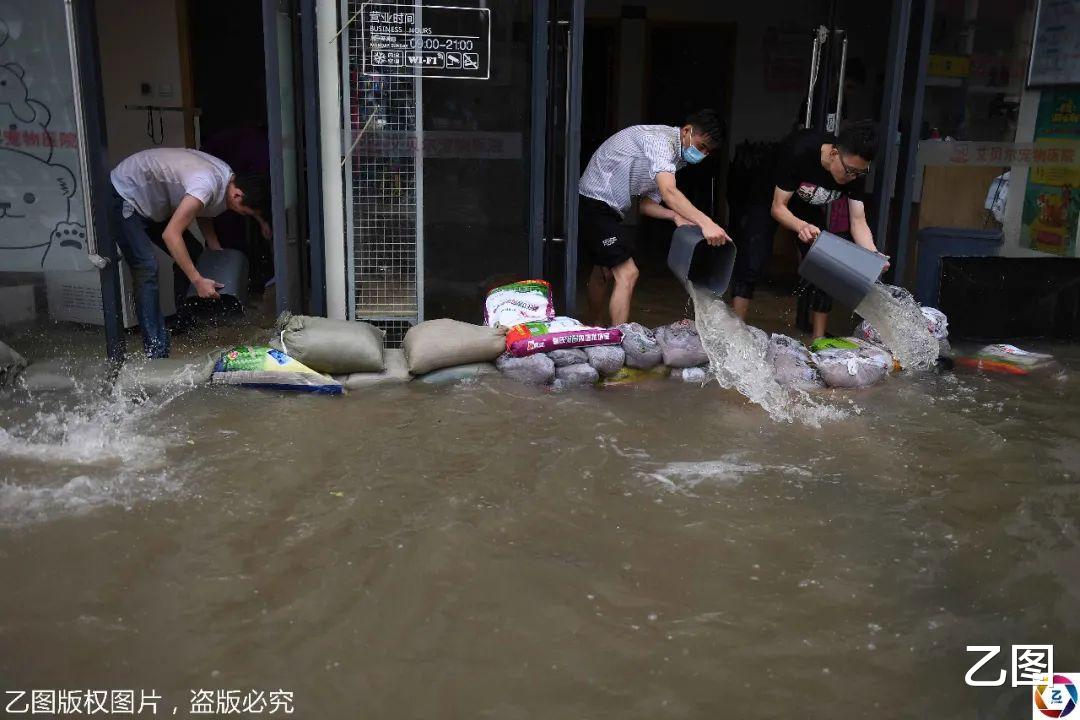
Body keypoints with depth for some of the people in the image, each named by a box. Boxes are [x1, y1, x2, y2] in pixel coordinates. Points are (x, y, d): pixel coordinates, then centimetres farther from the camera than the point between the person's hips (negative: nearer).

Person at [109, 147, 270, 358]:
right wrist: (198, 280, -37)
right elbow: (170, 234, -37)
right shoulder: (207, 185, -36)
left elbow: (202, 214, 12)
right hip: (126, 196, -10)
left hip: (152, 202, 10)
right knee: (147, 267, -21)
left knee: (193, 253, 7)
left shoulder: (227, 177, -7)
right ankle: (156, 353, -23)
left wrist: (217, 251, 2)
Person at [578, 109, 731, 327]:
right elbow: (668, 192, -36)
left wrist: (675, 216, -12)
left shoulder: (676, 158, 10)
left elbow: (645, 204, 7)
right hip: (593, 202, -11)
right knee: (627, 273, -16)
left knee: (605, 272, 23)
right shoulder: (661, 139, -21)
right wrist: (706, 223, -46)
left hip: (609, 210, 11)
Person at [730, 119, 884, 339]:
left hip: (809, 208, 4)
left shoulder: (855, 169, -22)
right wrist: (802, 227, -52)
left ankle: (819, 341, 3)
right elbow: (778, 207, -31)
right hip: (769, 200, -4)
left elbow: (858, 221, -22)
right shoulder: (799, 151, -36)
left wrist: (874, 257, -40)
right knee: (751, 265, -18)